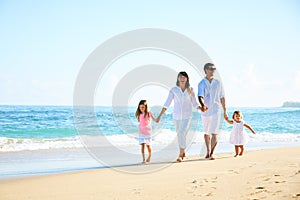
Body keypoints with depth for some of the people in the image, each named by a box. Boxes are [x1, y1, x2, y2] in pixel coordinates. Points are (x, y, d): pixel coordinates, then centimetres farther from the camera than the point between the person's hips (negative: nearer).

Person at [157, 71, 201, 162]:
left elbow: (194, 103, 5)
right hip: (177, 116, 2)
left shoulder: (190, 90, -2)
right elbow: (167, 104, -6)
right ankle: (183, 152, 41)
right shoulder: (173, 90, -4)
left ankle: (180, 155, -19)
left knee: (182, 134, -20)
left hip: (187, 116, -2)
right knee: (180, 135, 16)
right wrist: (160, 115, -13)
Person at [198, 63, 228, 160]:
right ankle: (208, 152, 29)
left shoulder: (218, 83, 6)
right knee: (206, 133, 13)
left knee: (214, 133, -12)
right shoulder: (202, 84, -3)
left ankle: (211, 153, -13)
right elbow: (200, 97, -18)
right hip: (205, 112, 0)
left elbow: (222, 97, 12)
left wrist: (225, 111, 13)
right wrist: (203, 105, -40)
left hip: (216, 111, 0)